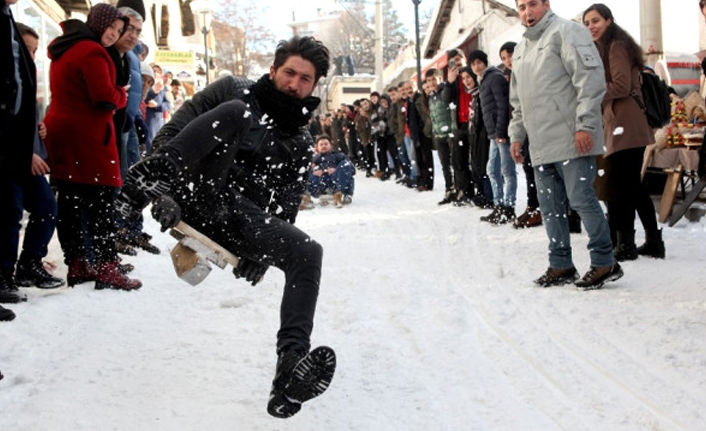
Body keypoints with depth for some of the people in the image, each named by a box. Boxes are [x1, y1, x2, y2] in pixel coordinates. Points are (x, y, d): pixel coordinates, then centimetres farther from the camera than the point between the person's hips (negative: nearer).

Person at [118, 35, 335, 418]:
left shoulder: (300, 145, 18)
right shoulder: (234, 91, 8)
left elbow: (283, 207, 10)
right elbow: (173, 130, -2)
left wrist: (264, 249, -12)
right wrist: (161, 185, -20)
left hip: (237, 218, 4)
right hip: (194, 196, -4)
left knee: (308, 253, -19)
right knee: (235, 112, -23)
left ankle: (292, 365, -28)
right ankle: (142, 183, -41)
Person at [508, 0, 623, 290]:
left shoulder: (565, 32, -6)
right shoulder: (520, 50, 21)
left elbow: (591, 79, -15)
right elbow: (518, 101, 28)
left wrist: (585, 125, -20)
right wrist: (517, 135, 22)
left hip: (572, 140, -8)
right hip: (541, 145, 8)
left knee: (581, 199, -8)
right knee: (550, 206, 9)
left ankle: (605, 263, 2)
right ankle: (561, 266, 17)